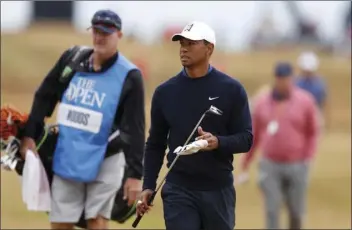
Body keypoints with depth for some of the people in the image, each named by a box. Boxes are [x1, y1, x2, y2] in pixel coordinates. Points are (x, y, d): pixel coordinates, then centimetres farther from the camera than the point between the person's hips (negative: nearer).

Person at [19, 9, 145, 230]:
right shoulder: (71, 59, 0)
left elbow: (134, 129, -14)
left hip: (105, 161, -4)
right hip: (66, 159, 4)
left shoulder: (129, 76, -12)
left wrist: (135, 174, -17)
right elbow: (44, 97, 10)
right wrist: (30, 135, 4)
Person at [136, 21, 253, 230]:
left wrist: (218, 142, -23)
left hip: (218, 190, 0)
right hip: (178, 190, 0)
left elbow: (246, 139, -2)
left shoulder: (231, 90, -1)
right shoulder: (165, 92, 5)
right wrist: (148, 186, 1)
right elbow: (155, 145, 10)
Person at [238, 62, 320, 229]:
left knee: (296, 212, 8)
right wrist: (245, 165, 10)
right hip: (270, 166, 1)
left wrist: (308, 158, -7)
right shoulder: (263, 103, 3)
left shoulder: (305, 101, -2)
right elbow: (254, 136, 10)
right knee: (272, 211, -5)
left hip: (297, 166, -1)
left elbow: (313, 132, 4)